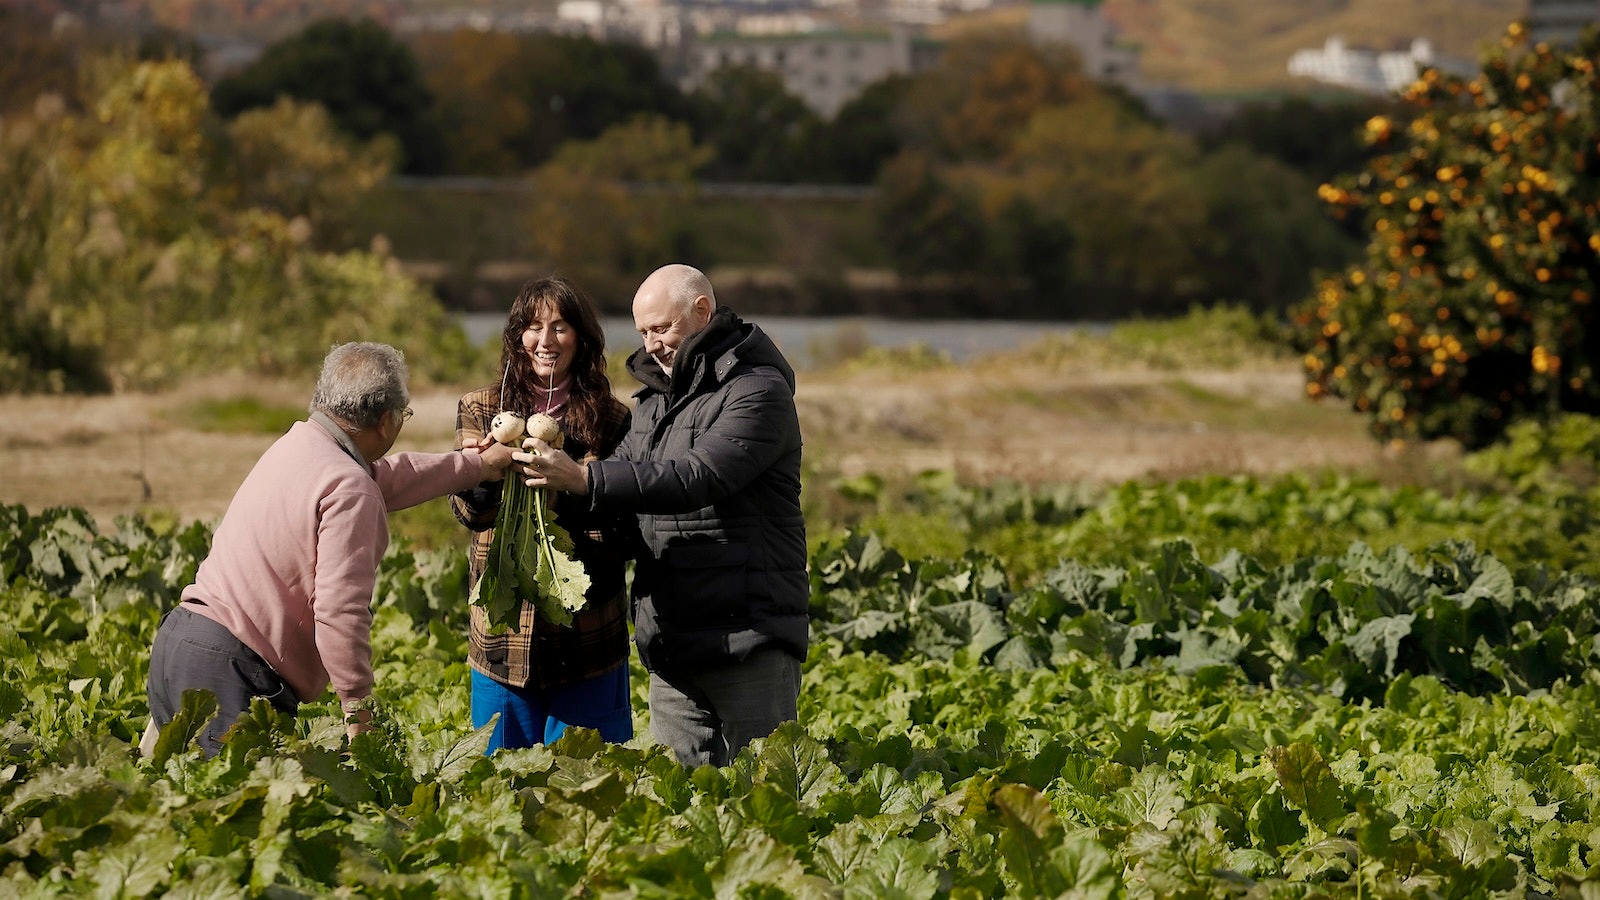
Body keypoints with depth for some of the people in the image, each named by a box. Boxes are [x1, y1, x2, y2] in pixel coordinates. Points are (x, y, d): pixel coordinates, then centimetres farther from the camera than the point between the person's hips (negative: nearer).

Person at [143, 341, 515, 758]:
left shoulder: (298, 443, 14)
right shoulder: (349, 490, -15)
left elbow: (387, 478, 33)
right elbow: (339, 610, -21)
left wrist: (477, 465, 42)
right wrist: (357, 710, -14)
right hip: (227, 666, -10)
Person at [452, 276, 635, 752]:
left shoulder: (611, 419, 5)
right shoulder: (480, 410, 7)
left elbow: (631, 526, 3)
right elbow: (469, 509, -6)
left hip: (587, 639, -1)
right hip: (504, 637, 1)